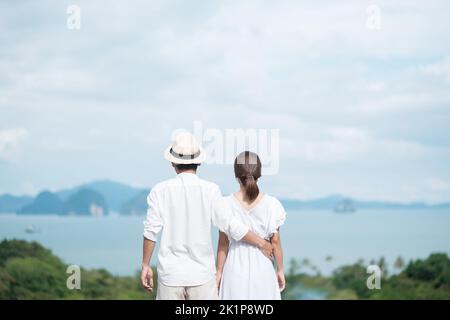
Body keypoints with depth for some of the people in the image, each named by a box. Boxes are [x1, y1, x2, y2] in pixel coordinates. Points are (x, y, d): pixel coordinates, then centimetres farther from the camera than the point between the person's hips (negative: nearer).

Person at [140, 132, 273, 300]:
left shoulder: (160, 190, -4)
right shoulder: (210, 190, -6)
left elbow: (151, 231, -5)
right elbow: (230, 225, -5)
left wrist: (145, 265, 6)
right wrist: (261, 243, 8)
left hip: (170, 274, 1)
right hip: (201, 274, -1)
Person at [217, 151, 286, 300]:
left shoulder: (226, 205, -9)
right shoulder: (271, 204, -9)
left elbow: (223, 243, -4)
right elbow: (275, 241, -2)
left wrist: (219, 272, 7)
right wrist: (280, 270, 10)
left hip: (235, 269, 0)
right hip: (262, 269, 0)